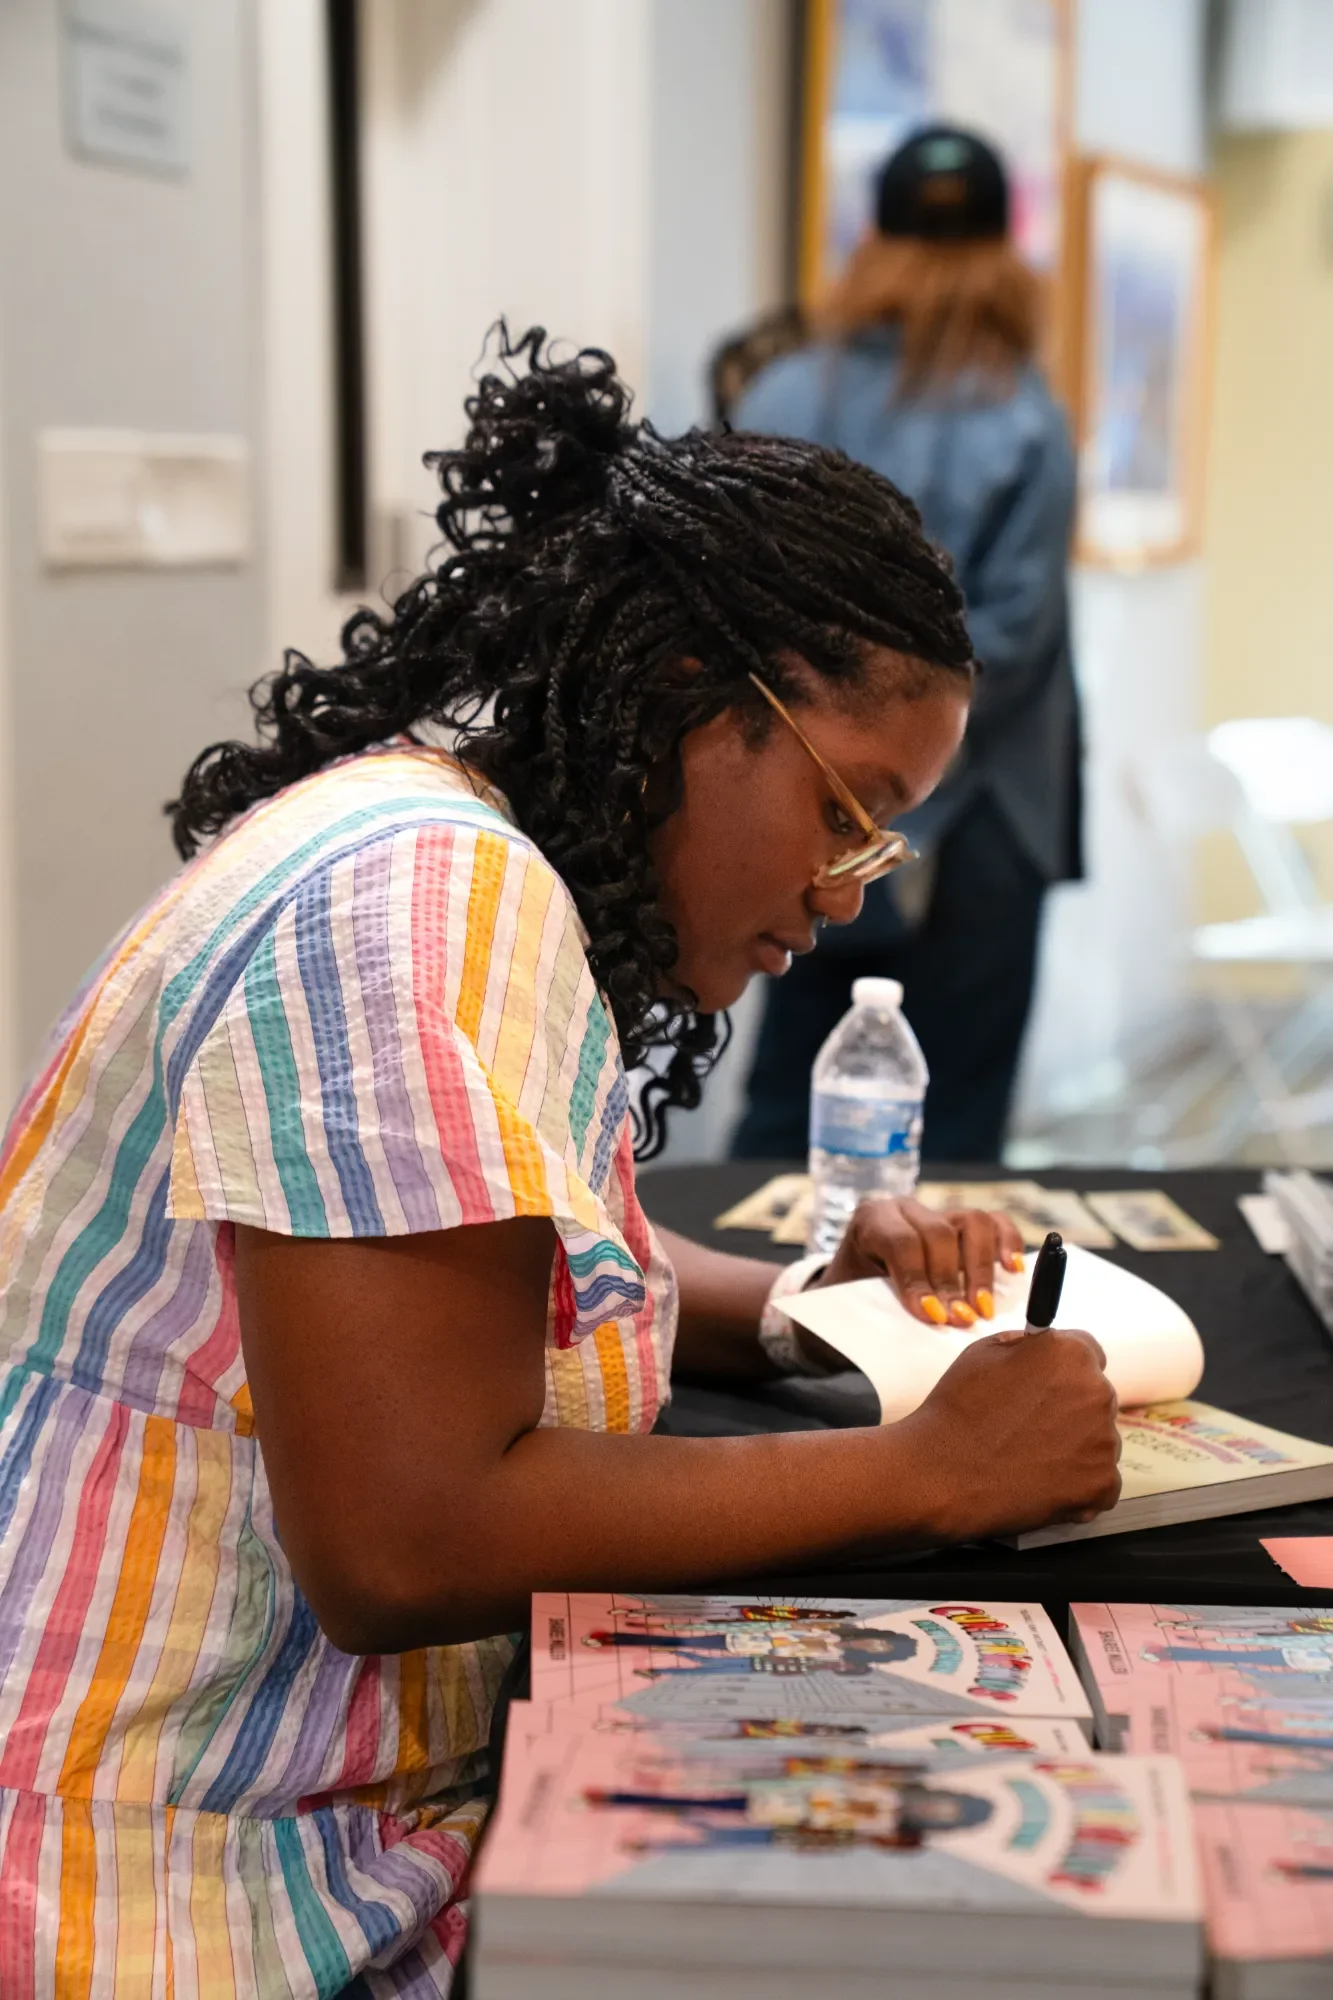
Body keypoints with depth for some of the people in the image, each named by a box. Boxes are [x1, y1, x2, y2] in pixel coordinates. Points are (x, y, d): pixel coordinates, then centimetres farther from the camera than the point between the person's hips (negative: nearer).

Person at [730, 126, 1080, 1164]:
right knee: (947, 1135, 8)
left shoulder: (780, 403, -1)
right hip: (964, 827, -3)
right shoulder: (1024, 426, -9)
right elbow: (1008, 636, -16)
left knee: (786, 1112, 14)